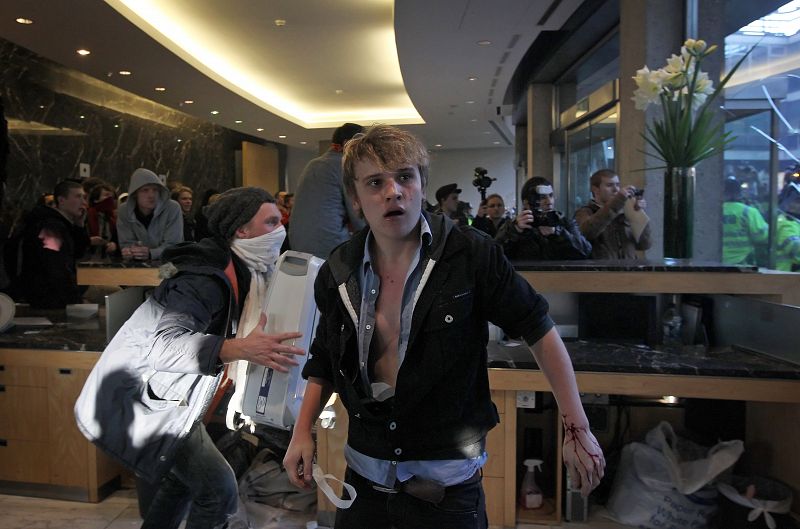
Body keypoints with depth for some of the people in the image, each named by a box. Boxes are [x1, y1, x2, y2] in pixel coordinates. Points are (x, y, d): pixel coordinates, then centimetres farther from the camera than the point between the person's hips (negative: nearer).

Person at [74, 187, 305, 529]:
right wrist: (239, 349, -50)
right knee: (218, 488, -9)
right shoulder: (206, 280, -27)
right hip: (140, 403, -10)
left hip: (164, 397, 10)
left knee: (184, 477, 25)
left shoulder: (238, 273, 2)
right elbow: (161, 343, -40)